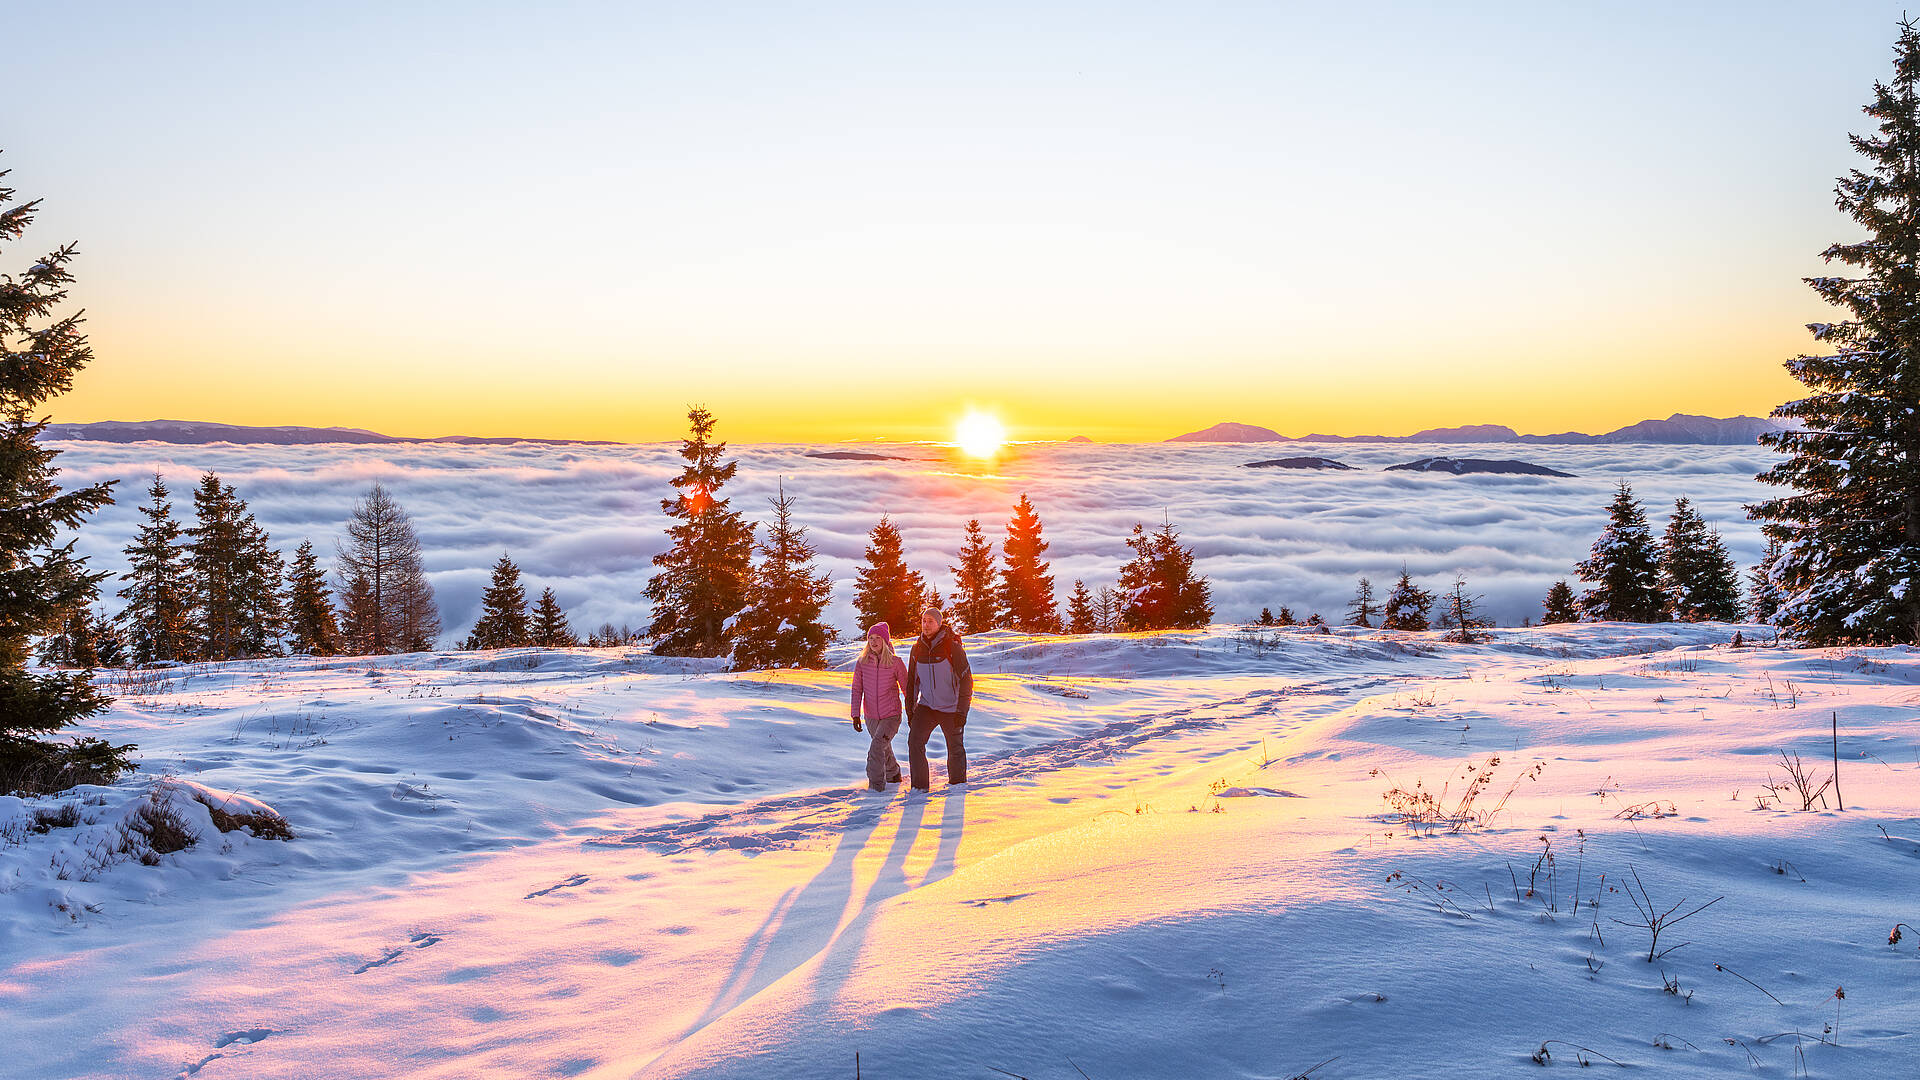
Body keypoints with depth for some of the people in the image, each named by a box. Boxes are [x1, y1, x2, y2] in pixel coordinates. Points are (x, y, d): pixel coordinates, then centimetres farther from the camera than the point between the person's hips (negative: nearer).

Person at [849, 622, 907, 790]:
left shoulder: (895, 663, -10)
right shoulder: (862, 662, -4)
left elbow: (907, 688, -1)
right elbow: (857, 690, 0)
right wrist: (855, 714, -7)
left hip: (892, 715, -4)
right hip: (871, 717, 4)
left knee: (877, 746, -22)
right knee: (884, 749, 20)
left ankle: (875, 783, -14)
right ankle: (893, 774, 44)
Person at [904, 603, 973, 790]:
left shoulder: (953, 647, -14)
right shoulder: (917, 649, 0)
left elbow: (966, 680, -13)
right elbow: (912, 682, 11)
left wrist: (962, 711, -17)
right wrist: (910, 709, 9)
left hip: (951, 709, -3)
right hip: (926, 706, 3)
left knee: (955, 747, 8)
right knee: (915, 741, -13)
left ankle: (957, 781, 31)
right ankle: (919, 785, -4)